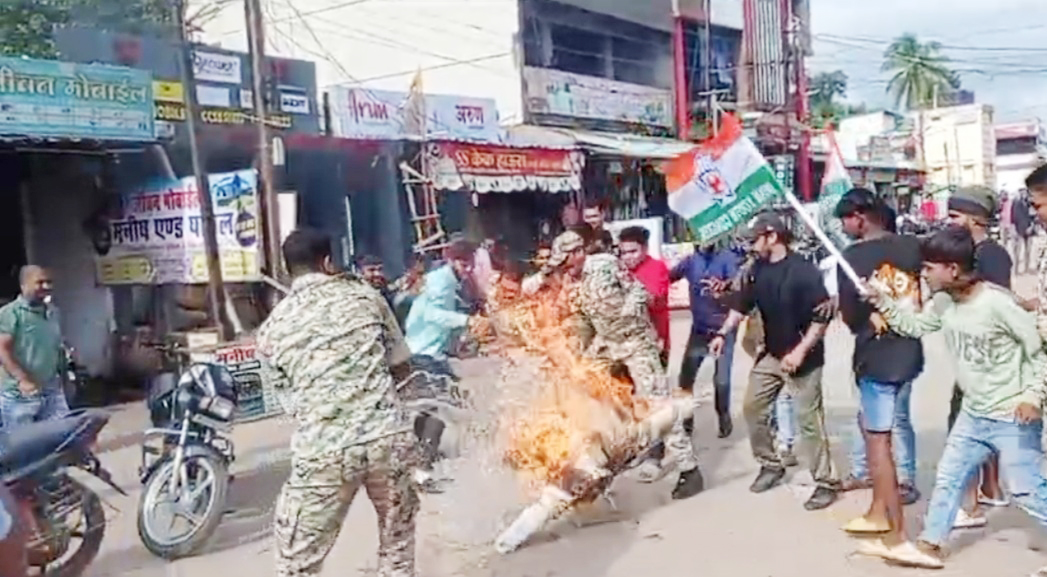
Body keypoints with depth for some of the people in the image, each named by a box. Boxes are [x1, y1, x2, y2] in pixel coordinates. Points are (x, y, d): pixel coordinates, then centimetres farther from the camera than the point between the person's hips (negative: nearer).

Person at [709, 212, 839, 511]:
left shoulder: (803, 270, -18)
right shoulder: (758, 269, 2)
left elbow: (822, 317, -19)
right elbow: (742, 304, 11)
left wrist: (800, 351, -25)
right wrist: (723, 334, 0)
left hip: (803, 357, -7)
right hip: (771, 354, 7)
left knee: (809, 419, -3)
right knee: (753, 408, 11)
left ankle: (826, 483, 8)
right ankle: (770, 466, 28)